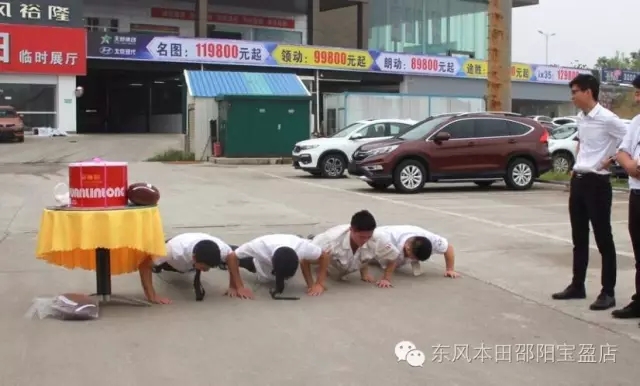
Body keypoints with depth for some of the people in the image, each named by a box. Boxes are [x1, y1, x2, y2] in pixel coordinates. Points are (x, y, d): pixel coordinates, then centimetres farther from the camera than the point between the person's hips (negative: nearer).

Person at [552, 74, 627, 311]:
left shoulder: (607, 119, -16)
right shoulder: (580, 118, 9)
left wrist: (611, 159, -11)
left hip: (596, 183, -8)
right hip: (578, 181, 8)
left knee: (603, 239, -1)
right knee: (579, 238, 14)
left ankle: (608, 292, 7)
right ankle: (577, 286, 23)